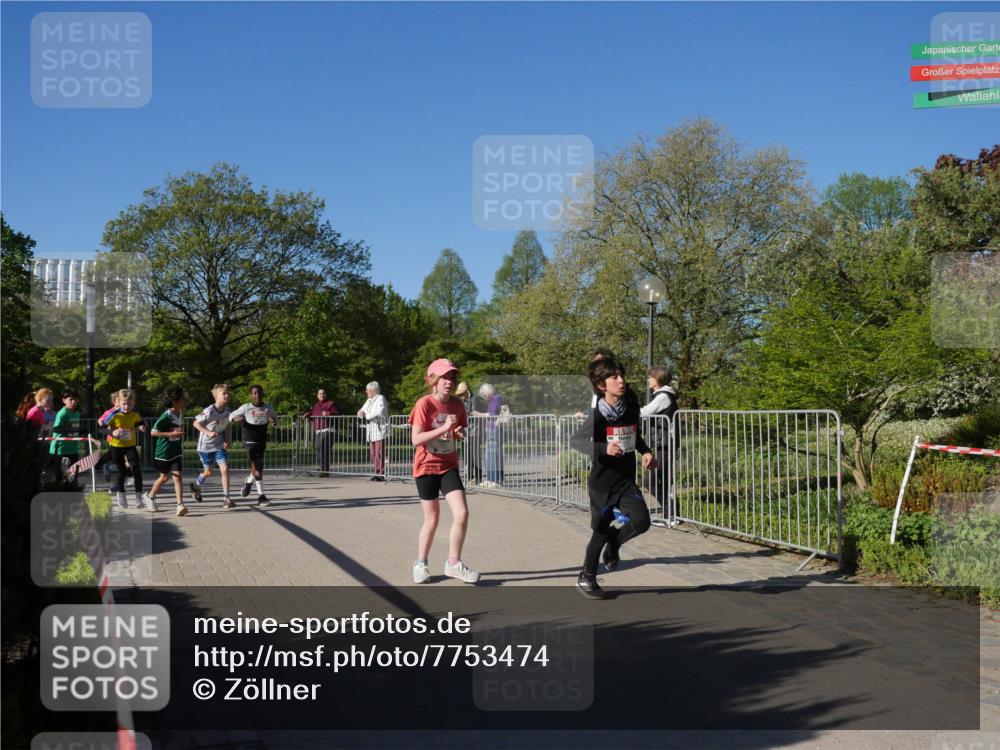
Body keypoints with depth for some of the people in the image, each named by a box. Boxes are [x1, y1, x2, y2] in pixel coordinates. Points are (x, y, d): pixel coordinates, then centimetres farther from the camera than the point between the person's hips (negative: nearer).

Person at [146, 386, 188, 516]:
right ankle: (150, 496, 38)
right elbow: (153, 432, -20)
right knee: (164, 477, 12)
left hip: (176, 451, 5)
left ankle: (180, 505, -15)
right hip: (164, 451, -4)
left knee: (177, 476, -8)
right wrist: (171, 434, -25)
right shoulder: (166, 416, -20)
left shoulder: (180, 413, 1)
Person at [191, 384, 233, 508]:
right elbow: (196, 423, -17)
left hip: (220, 445, 3)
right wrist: (208, 433, -29)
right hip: (206, 446, -3)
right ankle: (196, 486, 45)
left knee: (225, 469, -13)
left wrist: (227, 440, -4)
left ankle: (226, 498, -7)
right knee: (208, 472, 12)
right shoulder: (209, 411, -23)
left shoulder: (228, 411, -6)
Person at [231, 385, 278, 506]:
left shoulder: (268, 408, 4)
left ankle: (249, 481, 45)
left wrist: (273, 421, -12)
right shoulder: (246, 407, -2)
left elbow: (276, 421, 12)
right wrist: (237, 418, -16)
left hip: (262, 440, 4)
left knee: (257, 466, 13)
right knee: (257, 466, -13)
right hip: (250, 440, -4)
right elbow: (231, 416, 7)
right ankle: (261, 495, -6)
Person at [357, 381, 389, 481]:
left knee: (379, 453, -11)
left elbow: (379, 412, -23)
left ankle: (381, 474, -10)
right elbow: (361, 411, 23)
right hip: (371, 432, 8)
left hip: (379, 430, -8)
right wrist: (361, 412, -2)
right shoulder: (369, 400, 21)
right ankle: (376, 473, 8)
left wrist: (366, 415, -12)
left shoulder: (380, 399, -6)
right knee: (373, 454, 5)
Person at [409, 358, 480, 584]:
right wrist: (444, 428, -26)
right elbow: (416, 439, -20)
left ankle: (453, 563, 6)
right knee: (432, 520, 4)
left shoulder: (457, 405, 2)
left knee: (462, 514, -9)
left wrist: (460, 434, -6)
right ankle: (420, 564, 25)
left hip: (449, 466, 4)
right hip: (426, 467, -4)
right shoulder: (424, 404, -14)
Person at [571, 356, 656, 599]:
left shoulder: (631, 404, -2)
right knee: (601, 530, 5)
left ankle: (614, 542, 23)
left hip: (626, 479, 4)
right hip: (602, 481, -4)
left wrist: (645, 452, -2)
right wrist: (604, 448, -26)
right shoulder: (595, 414, -18)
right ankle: (586, 578, 26)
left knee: (642, 521, -10)